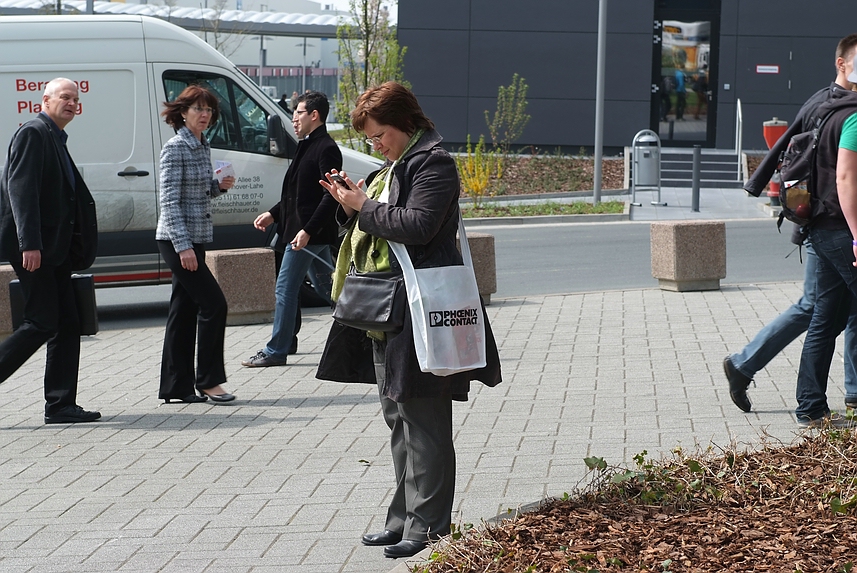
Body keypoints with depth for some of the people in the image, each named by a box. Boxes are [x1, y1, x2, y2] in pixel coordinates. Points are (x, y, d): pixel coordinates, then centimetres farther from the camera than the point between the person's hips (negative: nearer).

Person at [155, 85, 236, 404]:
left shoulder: (202, 147, 13)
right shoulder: (176, 149, -13)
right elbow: (169, 201, -18)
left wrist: (219, 186, 4)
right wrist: (183, 246, -23)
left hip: (194, 239, 9)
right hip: (177, 240, -9)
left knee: (184, 312, 9)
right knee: (213, 303, -10)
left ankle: (176, 387, 12)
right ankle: (208, 380, -2)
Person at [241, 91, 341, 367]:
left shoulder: (326, 149, -15)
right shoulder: (308, 146, 17)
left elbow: (331, 196, -22)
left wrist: (307, 230, -26)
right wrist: (273, 214, 18)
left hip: (308, 233, -10)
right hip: (310, 232, 10)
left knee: (285, 290, -7)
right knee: (328, 287, 15)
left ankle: (276, 351, -3)